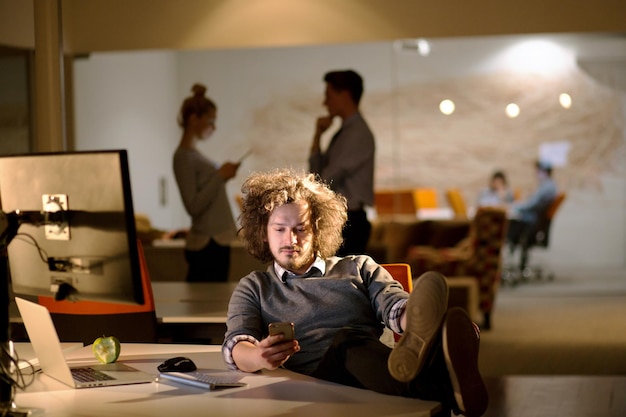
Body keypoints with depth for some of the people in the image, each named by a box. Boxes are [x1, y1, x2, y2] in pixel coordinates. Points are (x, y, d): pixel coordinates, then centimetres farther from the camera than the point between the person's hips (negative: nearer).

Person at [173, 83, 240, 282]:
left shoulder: (193, 154, 16)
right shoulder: (183, 156, -11)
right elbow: (193, 206, -18)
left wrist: (223, 176, 12)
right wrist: (220, 176, -17)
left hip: (216, 241, 9)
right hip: (207, 244, -9)